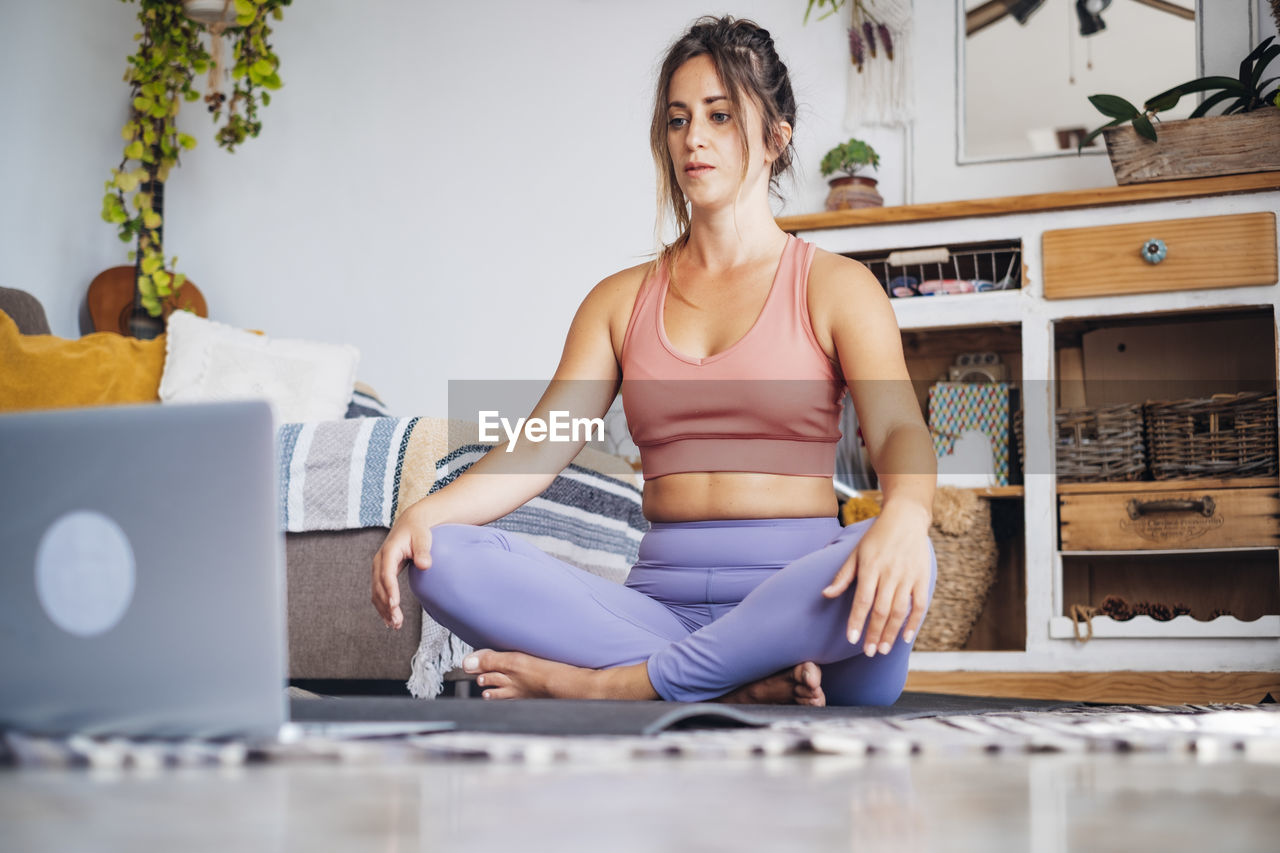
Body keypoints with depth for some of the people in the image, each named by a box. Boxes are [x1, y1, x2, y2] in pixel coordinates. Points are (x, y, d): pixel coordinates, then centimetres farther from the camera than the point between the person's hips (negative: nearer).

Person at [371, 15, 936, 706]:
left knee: (897, 562, -37)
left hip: (794, 598, -2)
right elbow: (537, 448, 6)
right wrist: (424, 512, -14)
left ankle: (615, 686, -27)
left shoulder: (836, 287, 8)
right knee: (439, 559, -21)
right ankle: (747, 683, -26)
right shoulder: (620, 300, 18)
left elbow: (899, 429, -9)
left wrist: (904, 515, -34)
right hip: (661, 599, 3)